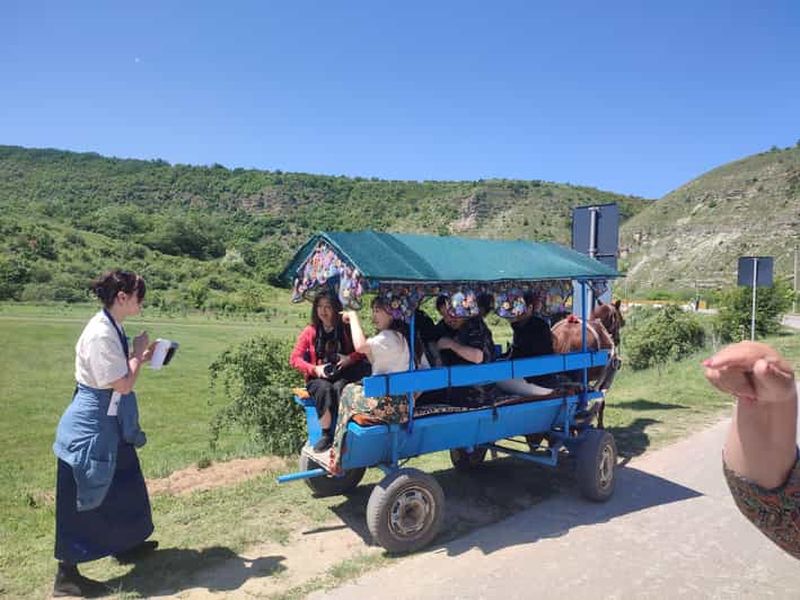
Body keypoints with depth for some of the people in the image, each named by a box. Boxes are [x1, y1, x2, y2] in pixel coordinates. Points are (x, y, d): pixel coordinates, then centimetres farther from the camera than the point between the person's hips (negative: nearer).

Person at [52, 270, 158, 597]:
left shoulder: (112, 328, 6)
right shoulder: (101, 333, -25)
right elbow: (122, 385, -24)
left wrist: (141, 358, 6)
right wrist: (139, 353, -12)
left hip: (109, 423, 10)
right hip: (91, 426, -10)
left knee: (122, 485, 22)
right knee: (82, 499, 3)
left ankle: (125, 545, 41)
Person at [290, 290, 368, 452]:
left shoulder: (346, 329, 6)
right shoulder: (310, 331, 4)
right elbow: (294, 358, 2)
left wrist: (350, 358, -13)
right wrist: (314, 369, -12)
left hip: (343, 375, 0)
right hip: (318, 378, 0)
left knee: (339, 388, -35)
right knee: (325, 389, -35)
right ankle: (326, 435, -24)